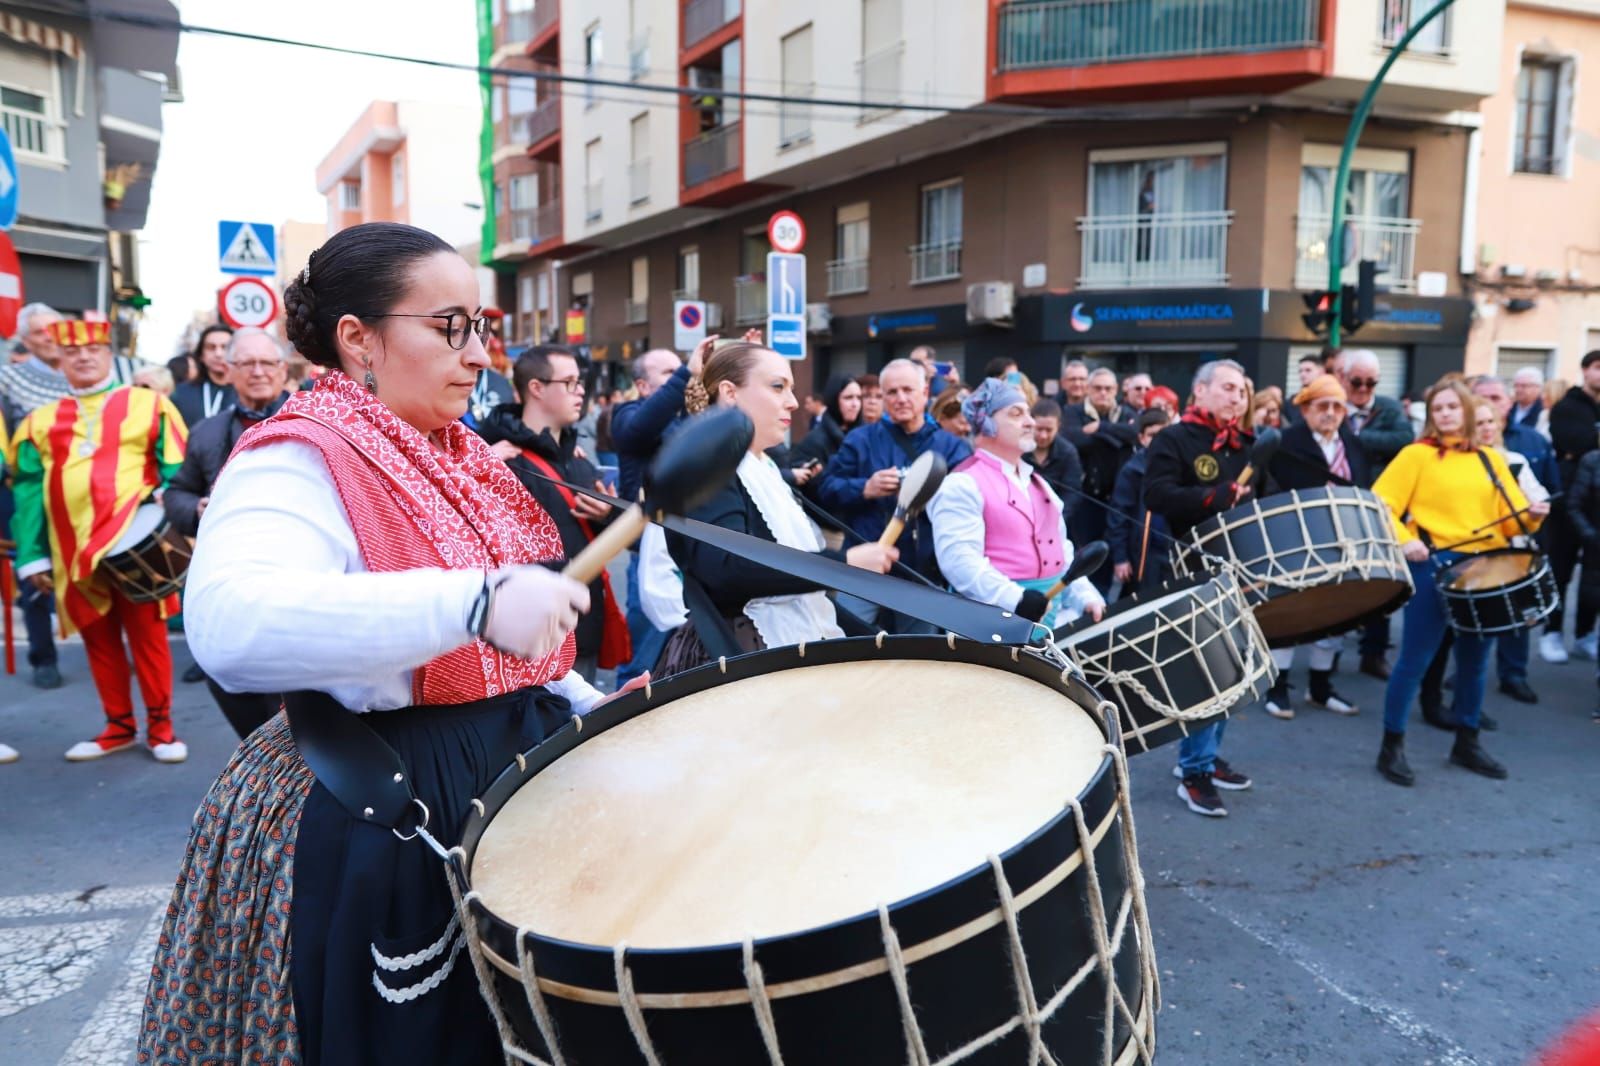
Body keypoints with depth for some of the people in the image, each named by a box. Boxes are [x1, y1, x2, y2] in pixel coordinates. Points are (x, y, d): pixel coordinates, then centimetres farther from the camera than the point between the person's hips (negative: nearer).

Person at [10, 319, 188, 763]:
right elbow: (28, 492, 10)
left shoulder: (149, 404, 6)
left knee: (146, 635, 1)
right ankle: (119, 726, 22)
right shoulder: (40, 421, 14)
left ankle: (159, 725, 11)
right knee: (99, 640, 10)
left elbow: (177, 471, 1)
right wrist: (32, 555, 3)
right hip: (74, 551, 4)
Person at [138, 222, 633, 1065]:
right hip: (381, 815, -8)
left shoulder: (458, 455, 10)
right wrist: (474, 603, -43)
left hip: (515, 767, 8)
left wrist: (584, 704, 8)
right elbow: (229, 624, -38)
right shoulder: (296, 462, -17)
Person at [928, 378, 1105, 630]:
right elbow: (959, 559, -21)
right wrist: (1016, 600, -29)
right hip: (1001, 617, -8)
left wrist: (1085, 596, 6)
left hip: (1057, 610, 8)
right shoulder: (962, 484, -10)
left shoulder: (1036, 482, 19)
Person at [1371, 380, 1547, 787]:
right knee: (1415, 659, -4)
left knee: (1475, 659, 14)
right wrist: (1403, 540, -22)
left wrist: (1532, 515, -8)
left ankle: (1467, 743, 29)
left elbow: (1510, 515, 13)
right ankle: (1392, 747, 6)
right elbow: (1381, 504, -8)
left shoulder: (1490, 459, 14)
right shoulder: (1416, 454, -1)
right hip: (1434, 565, -5)